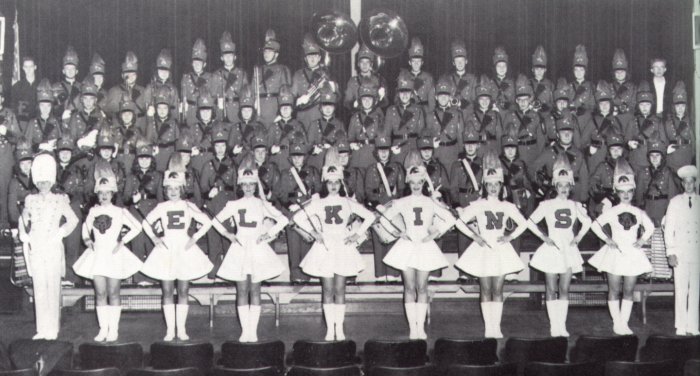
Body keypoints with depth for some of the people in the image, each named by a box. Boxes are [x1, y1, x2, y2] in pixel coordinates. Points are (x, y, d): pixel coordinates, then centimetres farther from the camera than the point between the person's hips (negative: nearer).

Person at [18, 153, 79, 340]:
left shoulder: (59, 200, 0)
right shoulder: (30, 200, 7)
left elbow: (73, 220, 5)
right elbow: (24, 219, 18)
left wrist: (60, 233, -4)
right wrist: (25, 236, 5)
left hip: (53, 248, -3)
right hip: (36, 249, 3)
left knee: (53, 288, -3)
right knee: (39, 288, 4)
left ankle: (53, 329, 2)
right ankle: (42, 329, 9)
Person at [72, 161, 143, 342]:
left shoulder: (120, 212, -3)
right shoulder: (93, 211, 7)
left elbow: (137, 227, 0)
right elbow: (86, 227, 24)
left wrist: (122, 241, -4)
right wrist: (87, 240, 7)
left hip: (114, 254, -3)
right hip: (97, 254, 3)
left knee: (113, 293, 0)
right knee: (100, 293, 2)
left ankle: (114, 329, 4)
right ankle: (103, 328, 7)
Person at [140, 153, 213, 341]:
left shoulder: (188, 206, 0)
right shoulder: (161, 207, 3)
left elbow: (207, 222, 2)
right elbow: (146, 223, 14)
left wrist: (195, 237, -4)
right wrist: (154, 238, 3)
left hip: (184, 248, 0)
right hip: (166, 249, 1)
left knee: (183, 292, 2)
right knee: (167, 292, 1)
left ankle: (181, 329, 8)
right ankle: (170, 330, 6)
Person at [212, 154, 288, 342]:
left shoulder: (262, 204, 3)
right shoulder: (234, 205, 5)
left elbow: (283, 219, 5)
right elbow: (216, 220, 12)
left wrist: (269, 233, -2)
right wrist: (227, 234, 2)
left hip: (258, 248, 0)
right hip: (240, 247, 1)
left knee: (255, 291, 0)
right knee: (242, 291, -2)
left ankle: (253, 331, 1)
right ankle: (245, 330, 1)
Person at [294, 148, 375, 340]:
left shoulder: (348, 203, 3)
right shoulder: (318, 203, 2)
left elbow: (369, 217, 7)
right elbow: (297, 217, 3)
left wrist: (357, 234, 1)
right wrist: (313, 232, -1)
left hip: (343, 246, 0)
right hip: (325, 247, 0)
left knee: (339, 290, 0)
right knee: (328, 290, 0)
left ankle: (339, 328, 5)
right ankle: (330, 328, 3)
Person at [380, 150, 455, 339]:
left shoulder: (431, 202, 4)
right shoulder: (402, 203, 4)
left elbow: (450, 219, 3)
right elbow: (384, 217, 6)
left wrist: (436, 233, -3)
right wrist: (396, 232, 0)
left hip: (425, 246, 0)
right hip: (407, 245, 0)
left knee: (421, 288, 0)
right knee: (409, 288, -2)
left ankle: (421, 327, 3)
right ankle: (412, 328, 0)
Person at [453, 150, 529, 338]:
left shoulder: (507, 207, 5)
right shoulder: (477, 205, -1)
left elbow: (523, 223, 12)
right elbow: (459, 222, -2)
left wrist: (510, 236, 0)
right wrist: (474, 235, -7)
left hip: (500, 250, 2)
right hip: (483, 249, -2)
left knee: (498, 291, 2)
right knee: (486, 290, 1)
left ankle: (497, 328, 5)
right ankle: (488, 328, 5)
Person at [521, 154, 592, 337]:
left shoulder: (575, 206, 6)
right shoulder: (547, 205, -3)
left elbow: (587, 222, 20)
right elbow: (530, 222, -3)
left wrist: (579, 237, 8)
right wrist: (543, 237, -7)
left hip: (569, 249, 3)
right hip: (552, 249, -2)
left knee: (564, 289, 2)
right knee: (551, 289, -2)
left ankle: (562, 325, 6)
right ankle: (554, 325, 2)